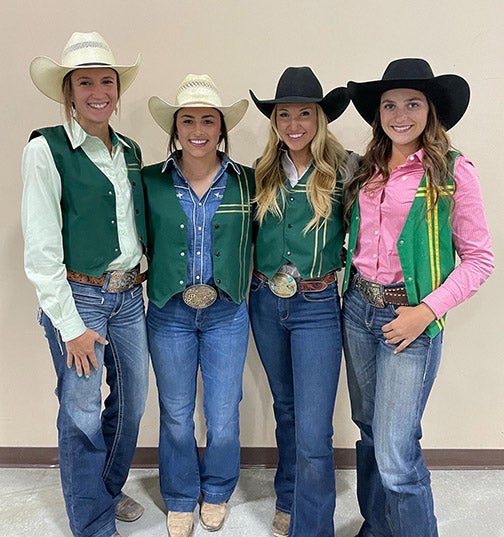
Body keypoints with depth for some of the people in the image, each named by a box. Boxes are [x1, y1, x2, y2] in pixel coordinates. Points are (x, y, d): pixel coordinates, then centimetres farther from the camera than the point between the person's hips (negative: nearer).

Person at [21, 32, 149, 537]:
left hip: (129, 296, 6)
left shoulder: (129, 150, 10)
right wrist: (69, 324, -14)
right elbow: (40, 249, -12)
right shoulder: (46, 149, -9)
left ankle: (109, 489, 41)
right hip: (78, 297, -6)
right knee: (82, 414, 3)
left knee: (132, 400, 15)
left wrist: (139, 278, 7)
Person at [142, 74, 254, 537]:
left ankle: (217, 491, 39)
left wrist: (224, 289, -1)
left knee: (224, 419, 9)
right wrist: (177, 287, -3)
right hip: (169, 313, 0)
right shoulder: (151, 182, -3)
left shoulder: (247, 182, -2)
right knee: (176, 416, 14)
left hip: (227, 313, 0)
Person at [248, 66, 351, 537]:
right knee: (286, 409, 21)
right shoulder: (262, 173, 5)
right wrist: (254, 283, 4)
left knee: (314, 433, -6)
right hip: (266, 303, 5)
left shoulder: (344, 170, -8)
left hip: (317, 307, -4)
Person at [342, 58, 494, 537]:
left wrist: (427, 310, -15)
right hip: (358, 307, 6)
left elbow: (479, 257, -6)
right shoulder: (367, 170, 9)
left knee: (395, 457, -6)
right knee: (369, 431, 18)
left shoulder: (452, 171, -6)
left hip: (409, 316, -5)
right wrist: (350, 284, 3)